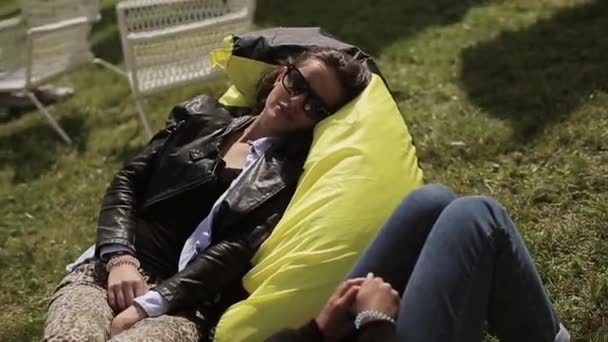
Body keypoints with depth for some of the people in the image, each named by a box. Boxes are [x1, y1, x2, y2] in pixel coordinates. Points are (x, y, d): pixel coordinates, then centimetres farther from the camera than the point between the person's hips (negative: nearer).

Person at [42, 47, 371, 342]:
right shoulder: (203, 115, 14)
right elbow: (127, 182, 10)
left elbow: (239, 248, -8)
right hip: (108, 269, 3)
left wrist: (147, 304, -16)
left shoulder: (293, 170, 3)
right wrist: (120, 257, -6)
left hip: (185, 303, -2)